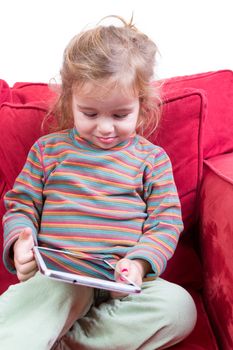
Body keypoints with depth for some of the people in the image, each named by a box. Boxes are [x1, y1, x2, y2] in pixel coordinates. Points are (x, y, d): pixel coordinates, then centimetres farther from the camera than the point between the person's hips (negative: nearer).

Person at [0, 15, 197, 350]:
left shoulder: (152, 158, 9)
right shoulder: (48, 149, 11)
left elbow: (166, 222, 5)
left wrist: (140, 262, -15)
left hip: (123, 281, 2)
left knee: (180, 306, -26)